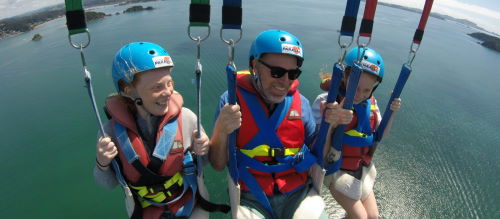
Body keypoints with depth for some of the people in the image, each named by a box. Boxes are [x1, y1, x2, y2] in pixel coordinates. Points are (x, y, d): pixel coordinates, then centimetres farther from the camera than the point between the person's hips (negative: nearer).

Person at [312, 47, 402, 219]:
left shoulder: (370, 103, -3)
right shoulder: (327, 101, -22)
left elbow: (381, 134, 10)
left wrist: (392, 113, -6)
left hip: (362, 169, 6)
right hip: (337, 170, -6)